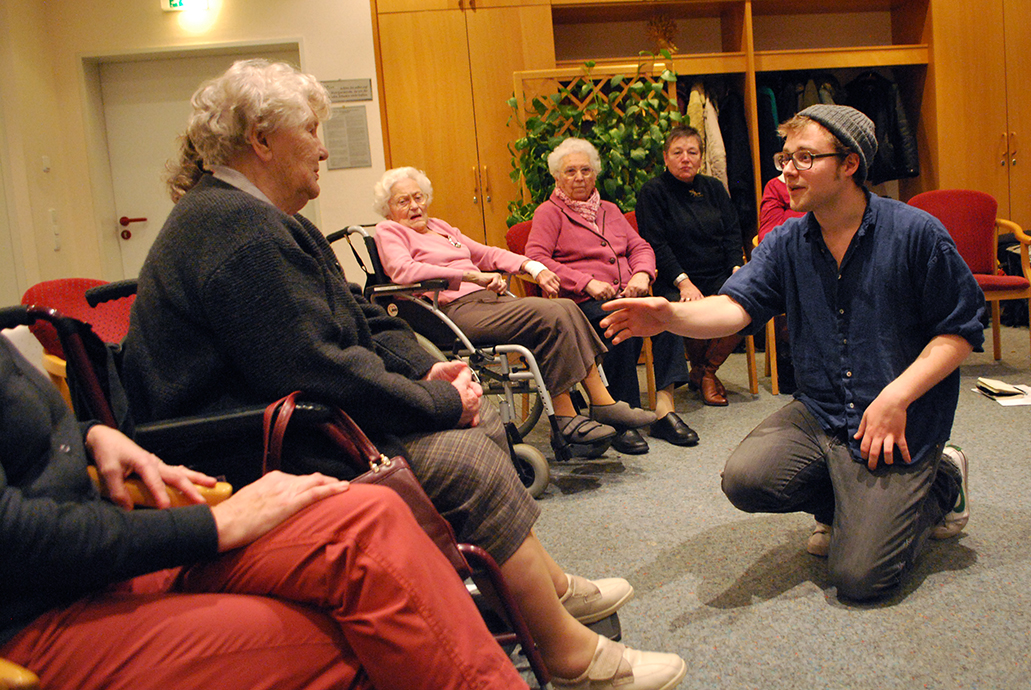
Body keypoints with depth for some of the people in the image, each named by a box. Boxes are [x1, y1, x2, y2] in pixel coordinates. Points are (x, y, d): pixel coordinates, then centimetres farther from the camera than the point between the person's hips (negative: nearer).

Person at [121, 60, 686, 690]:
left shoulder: (261, 218, 16)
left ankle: (548, 583, 20)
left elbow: (358, 318, 16)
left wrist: (425, 370, 0)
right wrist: (439, 401, -16)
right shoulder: (236, 230, -21)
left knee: (480, 422, 10)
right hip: (261, 463, -11)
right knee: (467, 462, -17)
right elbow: (322, 370, -27)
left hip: (292, 418, 11)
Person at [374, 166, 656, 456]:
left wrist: (532, 266, 10)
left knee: (566, 308, -15)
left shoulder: (439, 226, 29)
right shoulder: (388, 231, 6)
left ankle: (603, 403, -16)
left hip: (488, 299, 8)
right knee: (550, 315, -25)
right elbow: (403, 270, -14)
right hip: (456, 310, -8)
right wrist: (472, 276, -17)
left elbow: (486, 253, 28)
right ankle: (565, 420, -21)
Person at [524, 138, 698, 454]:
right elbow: (536, 258, -5)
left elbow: (640, 246, 23)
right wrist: (587, 282, -15)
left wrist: (642, 274, -2)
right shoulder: (549, 212, 9)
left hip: (626, 294, 5)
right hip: (581, 300, -5)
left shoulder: (610, 210, 28)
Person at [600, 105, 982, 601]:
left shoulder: (915, 233, -9)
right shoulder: (785, 243, 2)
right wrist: (669, 316, -35)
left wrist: (897, 396, -18)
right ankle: (844, 503, 12)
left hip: (901, 425, -4)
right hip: (818, 413, 5)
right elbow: (736, 306, -14)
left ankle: (939, 486, 17)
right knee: (745, 477, -21)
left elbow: (960, 331, -6)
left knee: (858, 576, -13)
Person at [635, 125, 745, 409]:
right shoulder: (653, 191, 1)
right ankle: (666, 389, -26)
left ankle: (705, 371, -2)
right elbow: (656, 245, -8)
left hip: (719, 278, 5)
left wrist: (737, 267, -4)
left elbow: (732, 233, 15)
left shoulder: (714, 188, 18)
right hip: (675, 282, -5)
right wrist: (683, 282, -19)